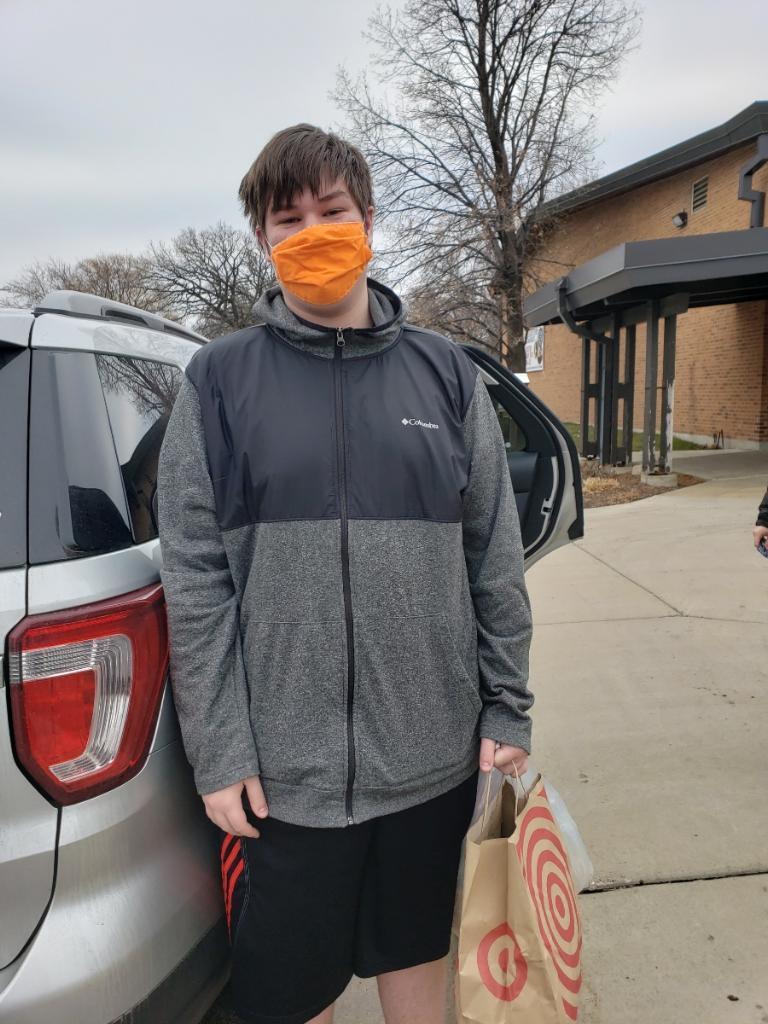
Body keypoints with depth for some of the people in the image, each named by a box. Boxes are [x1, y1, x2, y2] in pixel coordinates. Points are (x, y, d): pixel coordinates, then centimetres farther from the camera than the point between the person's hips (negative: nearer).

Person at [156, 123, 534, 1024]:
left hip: (435, 755, 2)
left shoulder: (446, 373, 3)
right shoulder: (219, 379, -3)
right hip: (282, 768, -1)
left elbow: (495, 560, 3)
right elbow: (194, 580, -6)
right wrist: (218, 753, -8)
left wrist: (509, 711, 3)